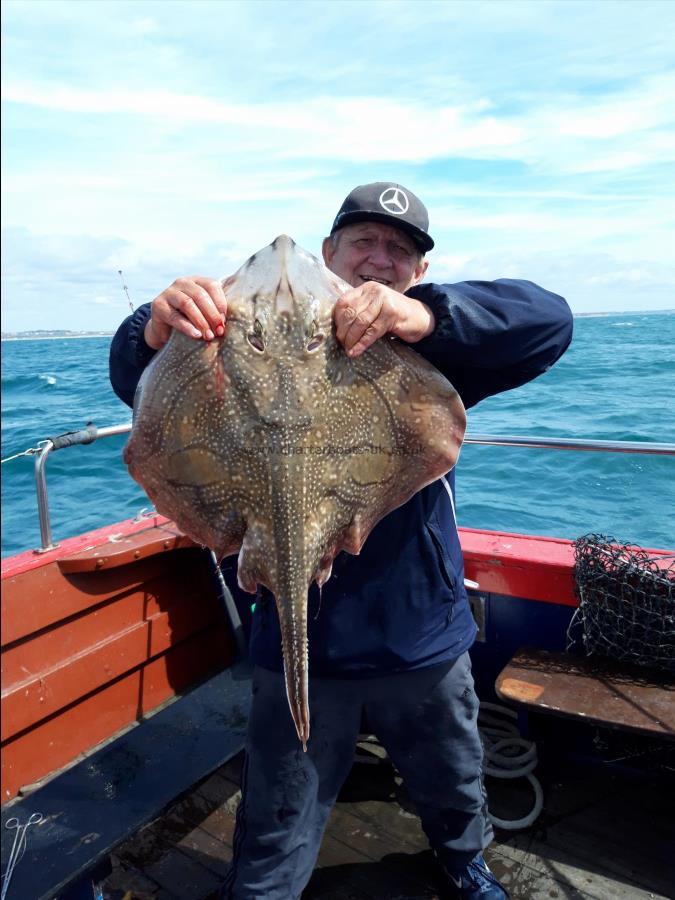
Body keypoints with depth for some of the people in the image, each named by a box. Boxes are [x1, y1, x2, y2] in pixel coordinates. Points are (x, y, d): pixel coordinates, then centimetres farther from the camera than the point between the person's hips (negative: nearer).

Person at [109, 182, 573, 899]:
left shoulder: (435, 346, -3)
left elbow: (549, 322, -18)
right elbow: (138, 385, -10)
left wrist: (426, 313, -36)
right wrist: (155, 330, -34)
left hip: (424, 641, 3)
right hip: (298, 644, -2)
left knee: (454, 787, 30)